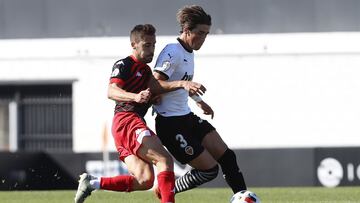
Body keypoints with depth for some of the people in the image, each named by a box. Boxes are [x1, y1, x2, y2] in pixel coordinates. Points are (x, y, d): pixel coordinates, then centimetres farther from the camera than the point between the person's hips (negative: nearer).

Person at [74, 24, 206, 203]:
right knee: (165, 160, -21)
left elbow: (154, 86, 4)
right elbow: (111, 92, -17)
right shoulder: (124, 65, 0)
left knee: (145, 180, -6)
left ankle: (92, 183, -2)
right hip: (127, 120, -9)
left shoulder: (146, 70, 25)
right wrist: (135, 97, -36)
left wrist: (182, 84, -13)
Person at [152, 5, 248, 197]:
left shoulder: (189, 52, 12)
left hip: (187, 117, 10)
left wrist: (198, 100, 36)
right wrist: (183, 84, -30)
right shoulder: (173, 52, -17)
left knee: (227, 156, 2)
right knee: (209, 169, -9)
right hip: (170, 123, -10)